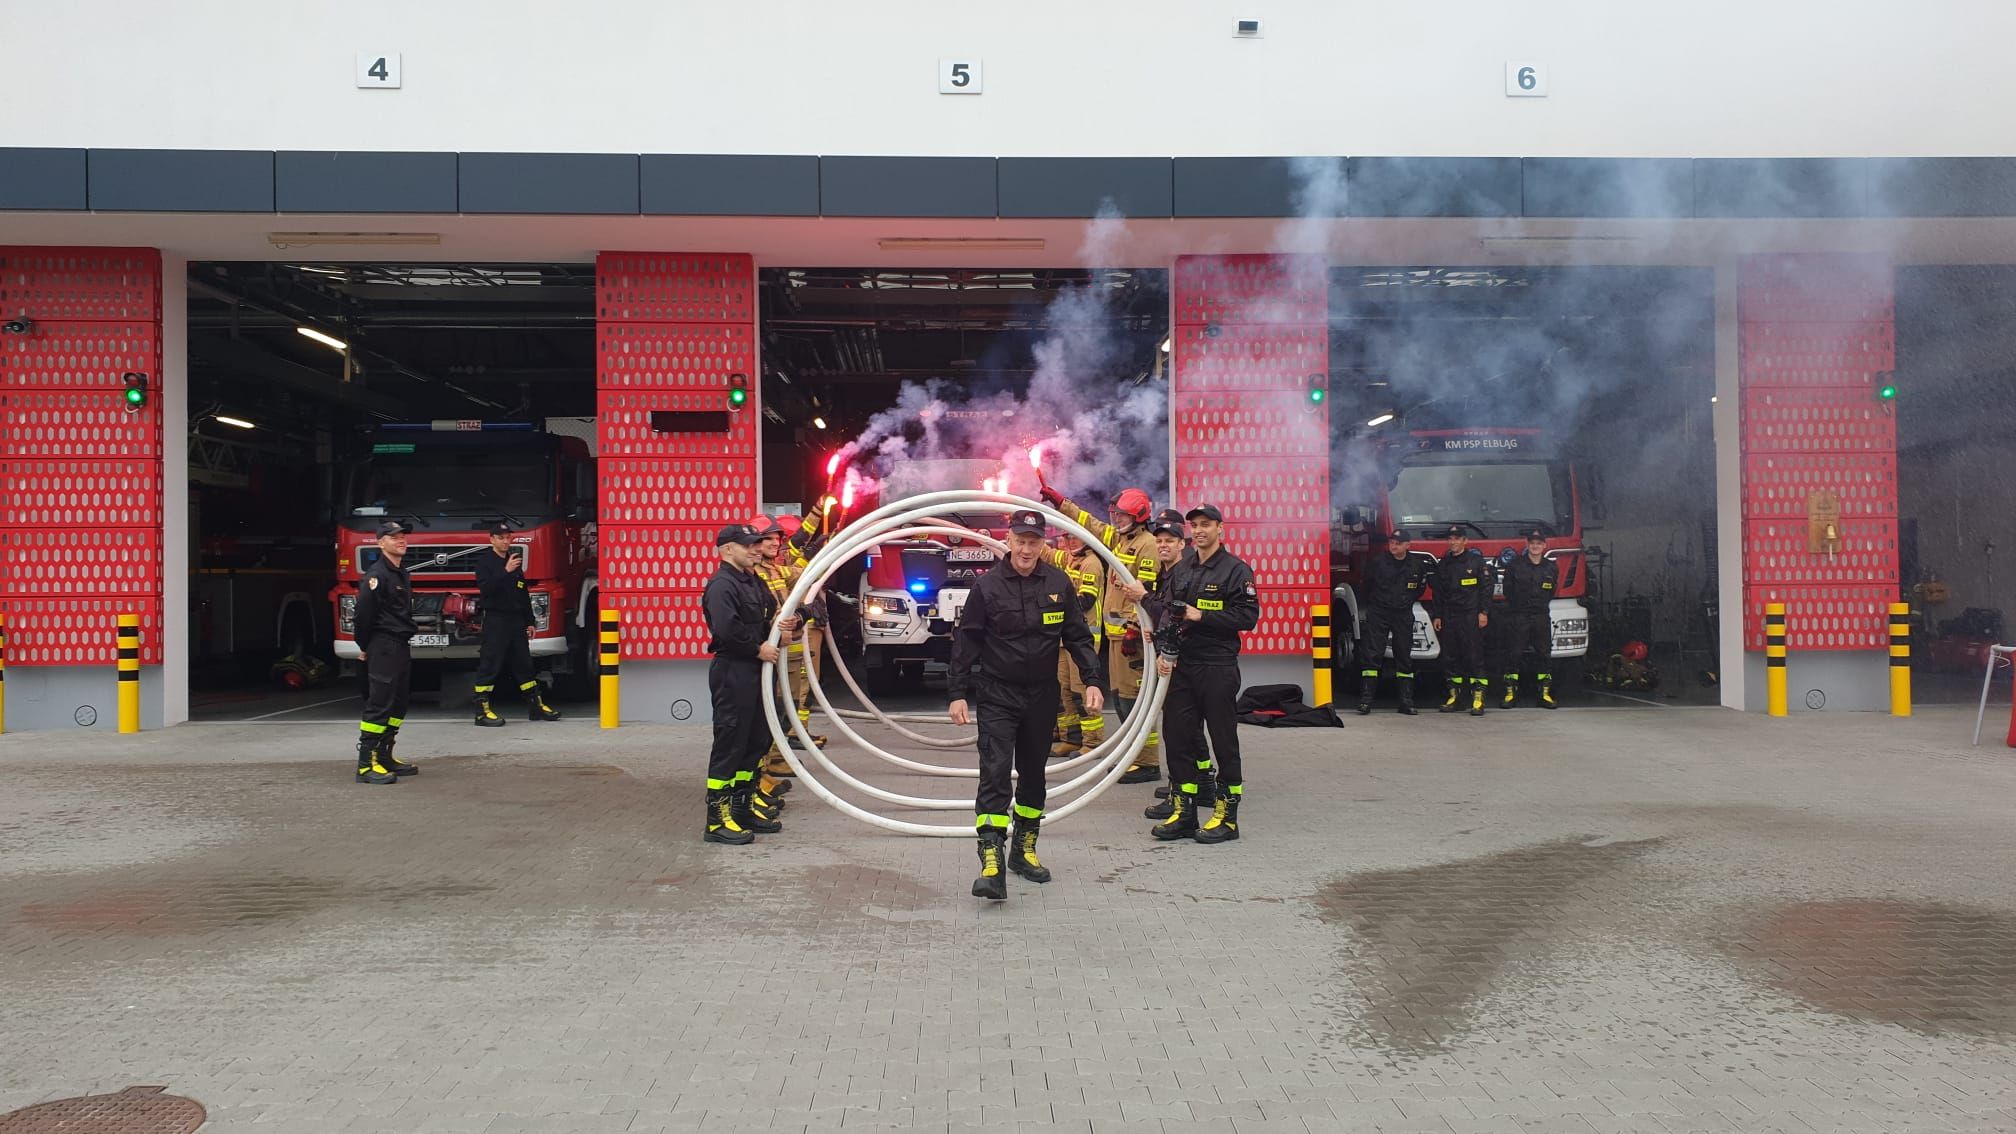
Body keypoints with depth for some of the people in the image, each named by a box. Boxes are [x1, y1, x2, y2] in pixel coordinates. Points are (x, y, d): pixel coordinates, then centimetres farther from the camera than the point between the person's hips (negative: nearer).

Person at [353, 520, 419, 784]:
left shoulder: (401, 574, 16)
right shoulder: (377, 574, -13)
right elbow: (363, 613, -17)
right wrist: (365, 648, -8)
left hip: (401, 647, 10)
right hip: (384, 648, -10)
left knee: (398, 704, 12)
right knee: (379, 704, -11)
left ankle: (384, 757, 20)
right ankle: (366, 764, -12)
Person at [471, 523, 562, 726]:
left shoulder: (515, 561, 16)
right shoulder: (485, 561, -3)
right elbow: (485, 588, -19)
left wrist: (530, 622, 16)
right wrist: (506, 571, -27)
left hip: (517, 620, 7)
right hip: (495, 620, -6)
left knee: (524, 664, 10)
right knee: (489, 665, -7)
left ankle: (536, 706, 15)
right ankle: (482, 711, -6)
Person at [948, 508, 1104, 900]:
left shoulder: (1058, 583, 1)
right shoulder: (988, 586, -7)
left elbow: (1078, 636, 7)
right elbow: (965, 642, -3)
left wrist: (1092, 681, -2)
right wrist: (957, 693, -6)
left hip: (1041, 696, 4)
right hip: (997, 696, -3)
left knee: (1033, 773, 14)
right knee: (995, 773, -13)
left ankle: (1024, 850, 29)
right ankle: (992, 862, -18)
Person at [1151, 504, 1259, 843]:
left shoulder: (1236, 570, -4)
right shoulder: (1180, 570, 14)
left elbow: (1248, 616, -11)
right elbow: (1166, 613, 15)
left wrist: (1201, 616, -15)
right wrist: (1163, 652, 1)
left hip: (1218, 667, -6)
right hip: (1181, 666, 6)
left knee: (1224, 739, 0)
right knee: (1178, 736, 6)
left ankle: (1227, 815, 8)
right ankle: (1184, 812, 15)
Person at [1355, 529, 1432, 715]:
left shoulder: (1417, 565, 2)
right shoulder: (1377, 562, -5)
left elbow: (1420, 586, 20)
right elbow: (1366, 586, 8)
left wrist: (1408, 600, 11)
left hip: (1403, 615, 2)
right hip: (1378, 614, -2)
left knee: (1405, 657, 5)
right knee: (1371, 655, -9)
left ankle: (1406, 700, 10)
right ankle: (1366, 699, -10)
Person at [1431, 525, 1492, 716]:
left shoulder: (1476, 561, 2)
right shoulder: (1442, 564, 14)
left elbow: (1486, 588, -1)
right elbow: (1438, 592, 17)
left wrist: (1483, 612, -9)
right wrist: (1437, 616, 11)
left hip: (1470, 616, -5)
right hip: (1449, 618, 5)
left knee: (1474, 657, -8)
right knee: (1450, 658, 4)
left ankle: (1478, 699, -10)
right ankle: (1455, 697, 10)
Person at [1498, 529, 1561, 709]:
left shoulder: (1552, 568, 8)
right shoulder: (1514, 566, 1)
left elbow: (1550, 593, 17)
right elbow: (1508, 591, 5)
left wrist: (1539, 605, 9)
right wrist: (1521, 605, 7)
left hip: (1541, 617, 2)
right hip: (1517, 617, -2)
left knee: (1544, 654, 2)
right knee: (1513, 655, -4)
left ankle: (1545, 695, 6)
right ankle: (1510, 694, 2)